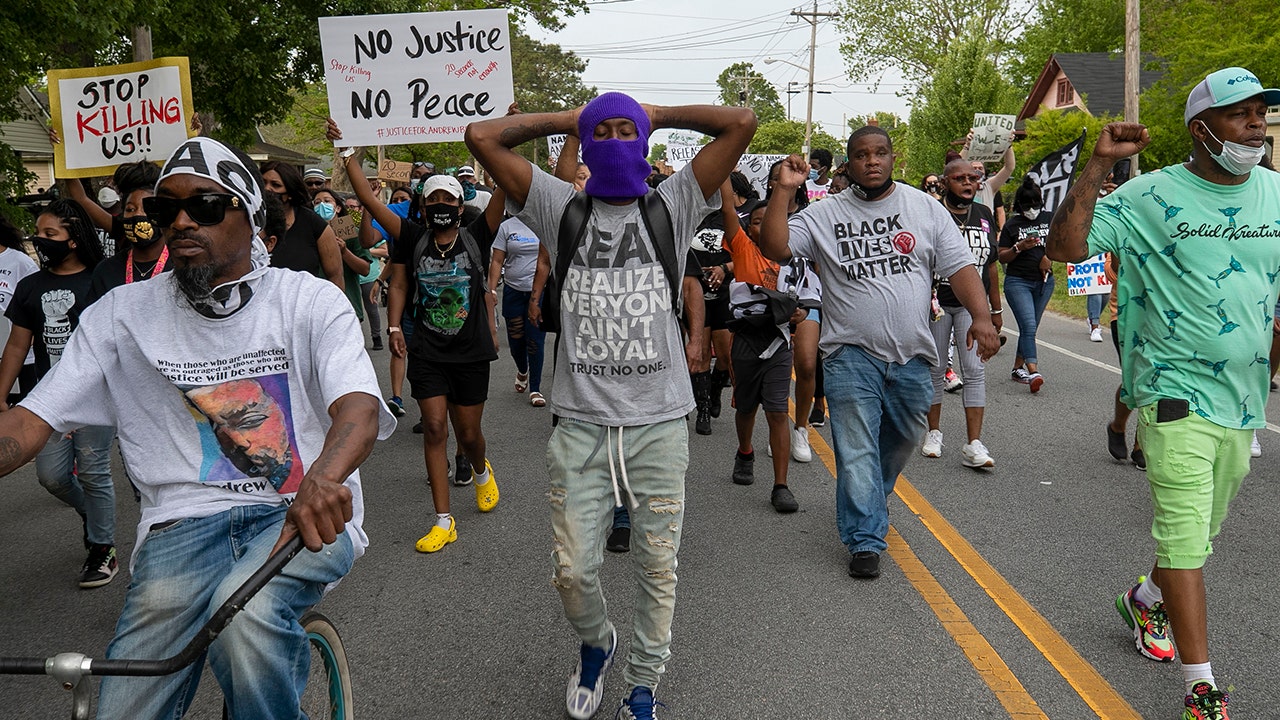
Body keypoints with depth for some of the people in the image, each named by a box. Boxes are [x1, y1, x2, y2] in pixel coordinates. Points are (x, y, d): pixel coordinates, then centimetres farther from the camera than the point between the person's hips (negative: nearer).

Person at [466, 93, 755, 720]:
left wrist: (658, 115, 8)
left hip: (659, 423, 0)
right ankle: (595, 645, 39)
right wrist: (562, 120, 10)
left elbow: (741, 122, -1)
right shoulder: (562, 209, 6)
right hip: (581, 424, 0)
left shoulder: (671, 208, 5)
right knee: (572, 570, 5)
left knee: (657, 567, 10)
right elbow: (481, 137, 1)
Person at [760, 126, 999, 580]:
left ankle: (866, 503, 44)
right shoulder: (825, 215, 0)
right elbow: (774, 248, -9)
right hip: (852, 355, -3)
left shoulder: (926, 208, 5)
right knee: (856, 450, -4)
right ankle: (865, 539, 4)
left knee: (903, 440, 19)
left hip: (912, 355, 3)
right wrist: (783, 191, -17)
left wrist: (982, 316, -13)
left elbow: (959, 266, 1)